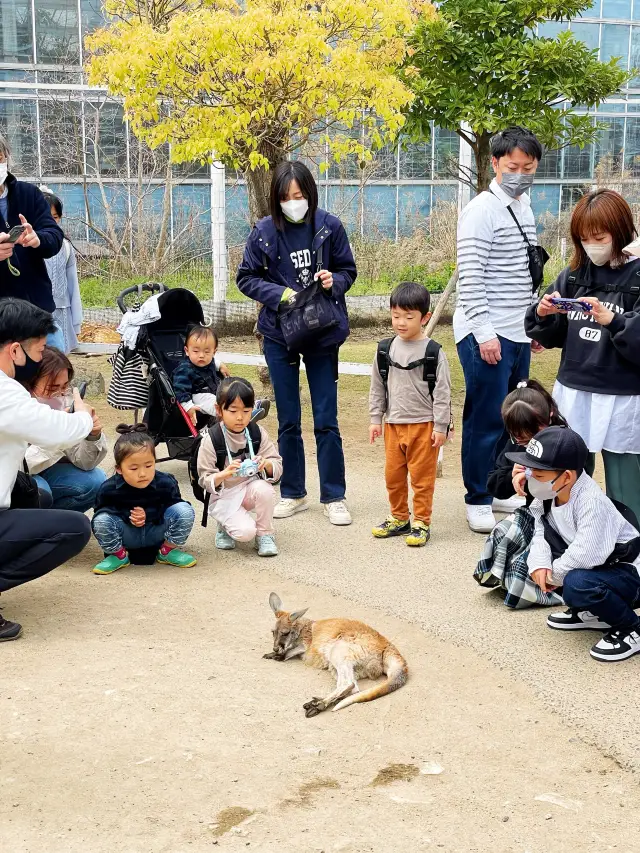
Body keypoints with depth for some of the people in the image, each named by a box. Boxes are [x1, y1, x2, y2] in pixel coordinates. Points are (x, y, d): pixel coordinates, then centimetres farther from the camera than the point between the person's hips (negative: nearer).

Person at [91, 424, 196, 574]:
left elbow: (172, 508, -8)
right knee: (101, 521, -31)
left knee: (185, 511, -25)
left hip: (157, 532, 1)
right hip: (127, 537, -1)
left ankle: (168, 551, 1)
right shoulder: (109, 489, -20)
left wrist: (149, 515, -24)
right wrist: (127, 516, -25)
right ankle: (118, 555, -1)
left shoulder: (166, 483, -18)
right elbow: (101, 510, -9)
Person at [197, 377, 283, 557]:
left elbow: (278, 466, -6)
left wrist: (266, 464, -30)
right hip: (223, 497, -3)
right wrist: (225, 474, -35)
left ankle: (265, 535, -8)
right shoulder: (211, 440, -15)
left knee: (264, 489, -32)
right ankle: (226, 525, 11)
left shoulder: (258, 434, -6)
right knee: (245, 531, -27)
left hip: (249, 488, 3)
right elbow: (205, 480, -14)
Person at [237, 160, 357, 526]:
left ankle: (334, 497, 12)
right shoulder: (264, 232, -6)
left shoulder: (329, 226, -7)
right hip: (280, 332, 1)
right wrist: (280, 294, -14)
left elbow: (348, 270, 4)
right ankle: (293, 493, 23)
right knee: (288, 421, 10)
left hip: (323, 331, -1)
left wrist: (334, 281, -18)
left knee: (326, 421, 1)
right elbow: (247, 278, 1)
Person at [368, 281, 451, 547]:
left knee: (422, 476, 2)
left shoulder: (433, 352, -9)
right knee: (393, 475, 11)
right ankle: (399, 518, 26)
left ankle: (421, 522, 12)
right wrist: (375, 419, 9)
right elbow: (377, 387, 11)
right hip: (393, 424, 5)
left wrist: (440, 426, -8)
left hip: (424, 424, -5)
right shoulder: (385, 350, 4)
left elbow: (442, 393, -7)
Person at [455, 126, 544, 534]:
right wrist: (484, 331, -21)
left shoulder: (525, 207, 14)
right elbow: (470, 276, -18)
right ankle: (478, 501, 9)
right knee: (486, 419, -2)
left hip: (518, 333, 8)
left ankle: (499, 489, 27)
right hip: (486, 334, -8)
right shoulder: (482, 210, -12)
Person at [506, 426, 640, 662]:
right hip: (594, 566, 9)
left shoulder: (592, 502, -31)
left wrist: (555, 574, -21)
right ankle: (590, 613, 15)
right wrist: (540, 563, -18)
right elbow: (541, 532, 1)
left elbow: (585, 554, -37)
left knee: (577, 584, -35)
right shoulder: (550, 495, -5)